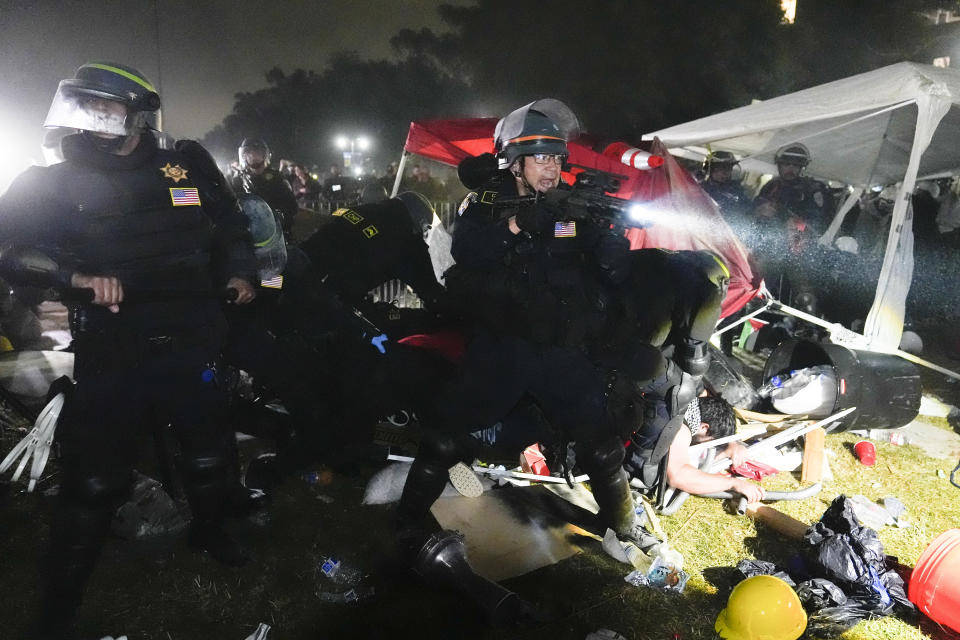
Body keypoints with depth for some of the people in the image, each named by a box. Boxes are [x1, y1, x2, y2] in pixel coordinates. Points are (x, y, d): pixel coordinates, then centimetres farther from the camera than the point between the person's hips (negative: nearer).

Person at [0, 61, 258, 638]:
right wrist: (77, 276, -23)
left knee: (208, 451, 17)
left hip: (188, 345, 2)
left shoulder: (189, 166, 4)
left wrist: (239, 272, 5)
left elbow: (230, 225, 18)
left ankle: (210, 530, 47)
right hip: (110, 357, -2)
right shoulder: (57, 183, 0)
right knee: (94, 482, 3)